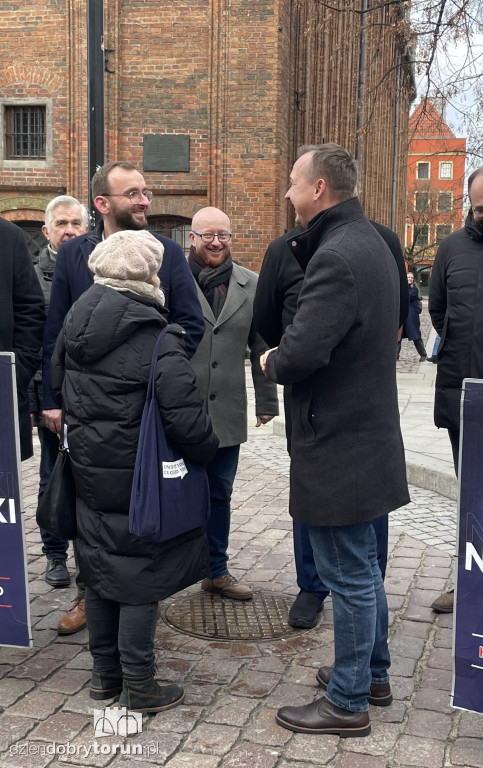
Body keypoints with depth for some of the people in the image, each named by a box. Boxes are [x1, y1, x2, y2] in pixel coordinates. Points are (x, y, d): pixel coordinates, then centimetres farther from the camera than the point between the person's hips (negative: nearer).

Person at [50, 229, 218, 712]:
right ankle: (138, 686, 16)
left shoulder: (75, 323, 1)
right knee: (140, 573, 5)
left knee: (99, 564, 17)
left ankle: (104, 672, 32)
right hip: (138, 478, -7)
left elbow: (57, 385, 13)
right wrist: (206, 451, -4)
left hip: (88, 471, 7)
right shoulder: (157, 341, -20)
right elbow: (187, 419, -22)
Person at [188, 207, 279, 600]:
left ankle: (217, 571, 29)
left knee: (219, 494, 14)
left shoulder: (250, 285, 7)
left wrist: (266, 401, 9)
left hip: (227, 412, 3)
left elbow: (261, 347, 9)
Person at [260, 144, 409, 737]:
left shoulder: (337, 256, -22)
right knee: (363, 567, 22)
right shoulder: (370, 243, 11)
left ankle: (348, 702, 19)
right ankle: (372, 674, 38)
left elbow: (301, 353, -29)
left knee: (348, 576, 3)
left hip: (338, 448, -10)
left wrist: (271, 362, -8)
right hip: (369, 435, 10)